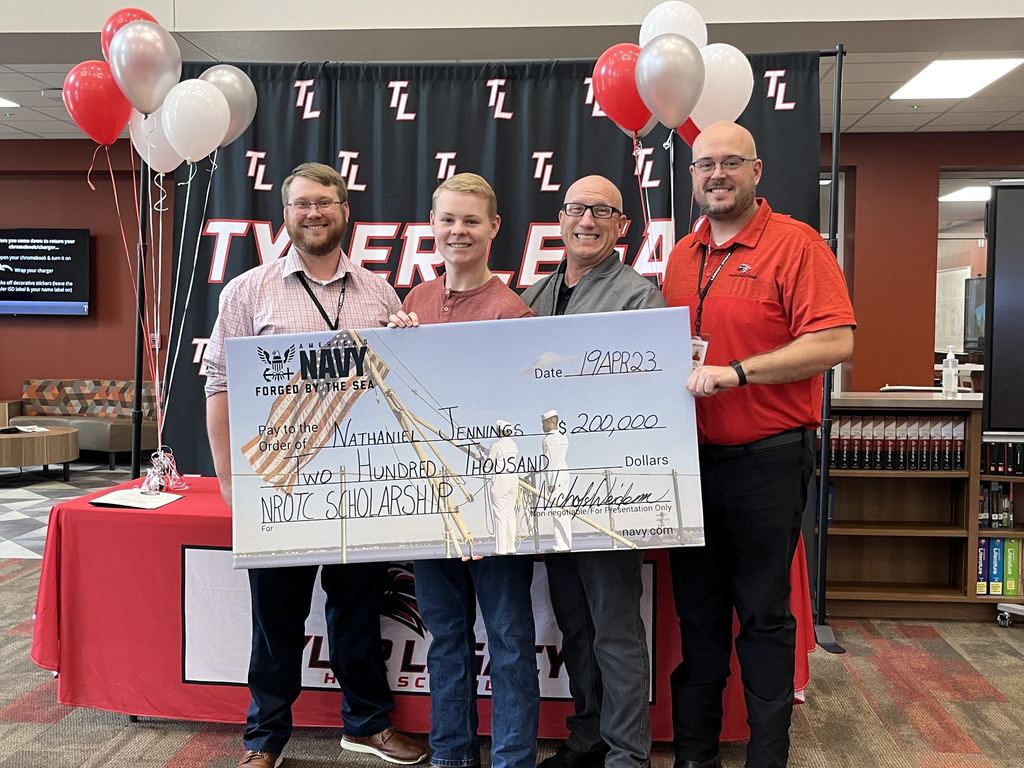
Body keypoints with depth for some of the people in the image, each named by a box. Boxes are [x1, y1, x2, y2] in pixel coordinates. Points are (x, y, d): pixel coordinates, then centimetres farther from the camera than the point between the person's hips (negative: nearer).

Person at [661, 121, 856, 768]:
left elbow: (836, 343, -17)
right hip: (693, 455, 6)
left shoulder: (797, 245, -7)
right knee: (698, 609, 14)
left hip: (768, 458, -5)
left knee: (764, 614, 7)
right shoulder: (682, 255, 12)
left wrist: (738, 372, -23)